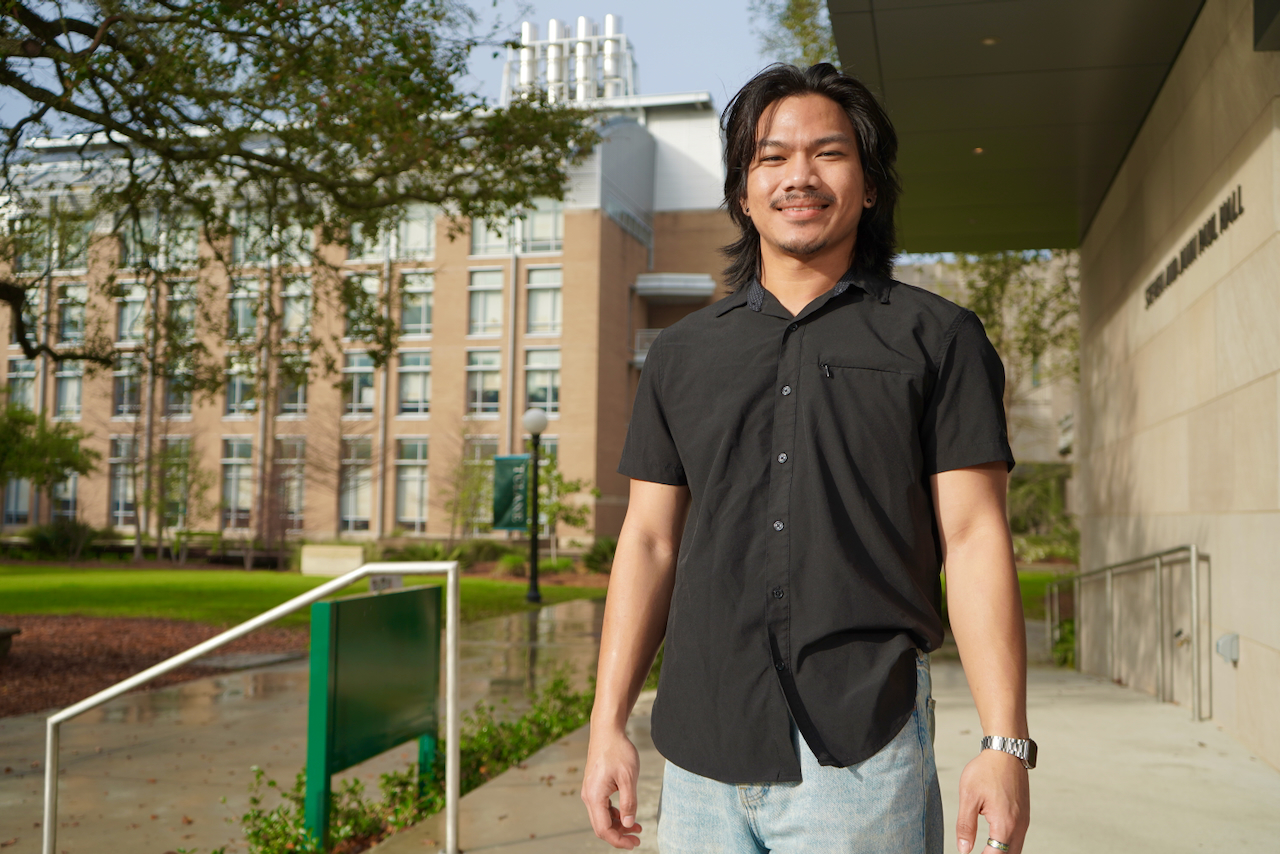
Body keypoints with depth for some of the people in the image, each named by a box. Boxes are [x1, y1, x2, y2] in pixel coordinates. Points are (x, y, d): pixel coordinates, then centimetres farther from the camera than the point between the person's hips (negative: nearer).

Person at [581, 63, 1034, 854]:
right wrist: (608, 724, 6)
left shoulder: (937, 338, 4)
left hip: (862, 752, -2)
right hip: (701, 756, 3)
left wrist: (1005, 743, -9)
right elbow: (650, 541, 10)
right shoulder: (683, 353, 12)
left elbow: (974, 539, -2)